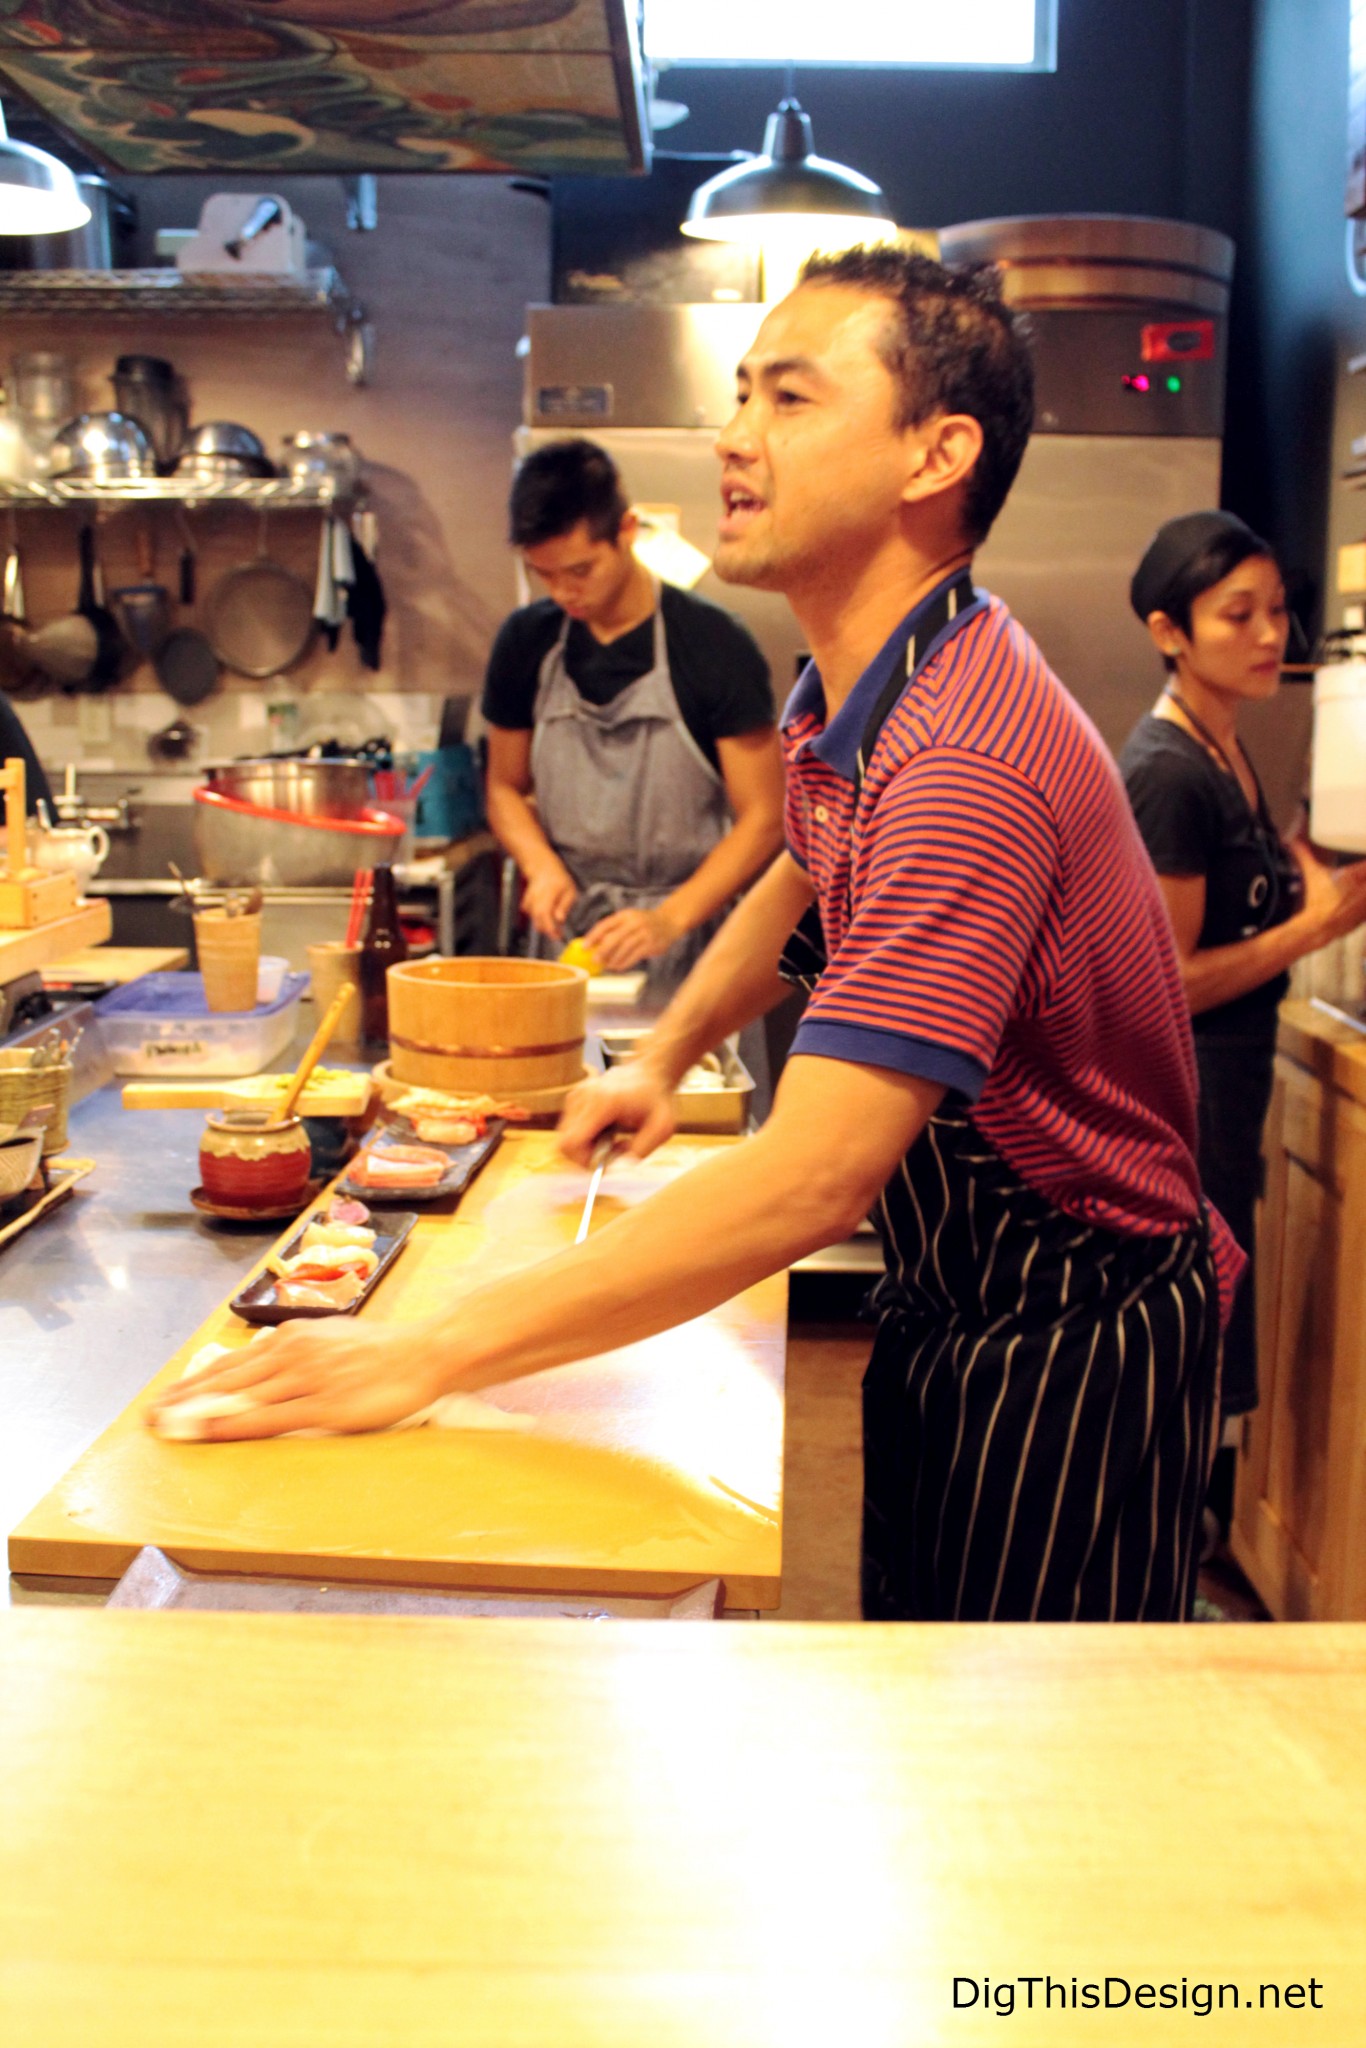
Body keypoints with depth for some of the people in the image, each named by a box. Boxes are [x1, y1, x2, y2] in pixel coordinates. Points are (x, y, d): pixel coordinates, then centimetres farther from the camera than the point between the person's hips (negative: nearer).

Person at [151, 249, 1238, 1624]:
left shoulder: (967, 759, -33)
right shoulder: (849, 699, -2)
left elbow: (810, 1182, -39)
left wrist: (428, 1355, -36)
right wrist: (660, 1058, 8)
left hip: (1066, 1349, -8)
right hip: (951, 1303, 8)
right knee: (905, 1606, 24)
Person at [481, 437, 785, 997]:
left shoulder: (713, 644, -8)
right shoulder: (526, 641, 4)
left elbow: (763, 819, -8)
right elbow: (505, 788, 15)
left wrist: (670, 919, -19)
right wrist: (541, 865, -6)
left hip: (685, 950, -3)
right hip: (566, 934, 3)